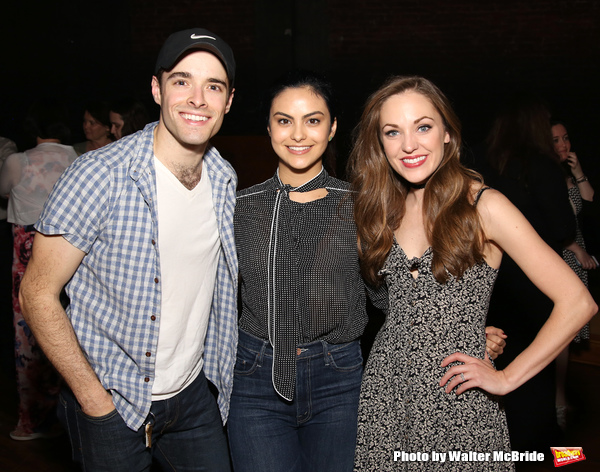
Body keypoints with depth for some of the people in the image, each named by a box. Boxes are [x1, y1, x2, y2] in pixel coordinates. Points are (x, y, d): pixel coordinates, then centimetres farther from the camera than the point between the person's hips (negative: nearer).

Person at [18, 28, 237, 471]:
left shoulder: (225, 180, -1)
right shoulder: (98, 176, -20)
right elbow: (38, 295, -15)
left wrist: (218, 367, 8)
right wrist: (95, 399, -15)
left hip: (193, 394, 5)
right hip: (113, 401, -5)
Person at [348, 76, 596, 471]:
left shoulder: (484, 207, -11)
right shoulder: (384, 211, 5)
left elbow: (577, 303, -14)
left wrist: (506, 379, -11)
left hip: (459, 404, -4)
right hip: (385, 394, 4)